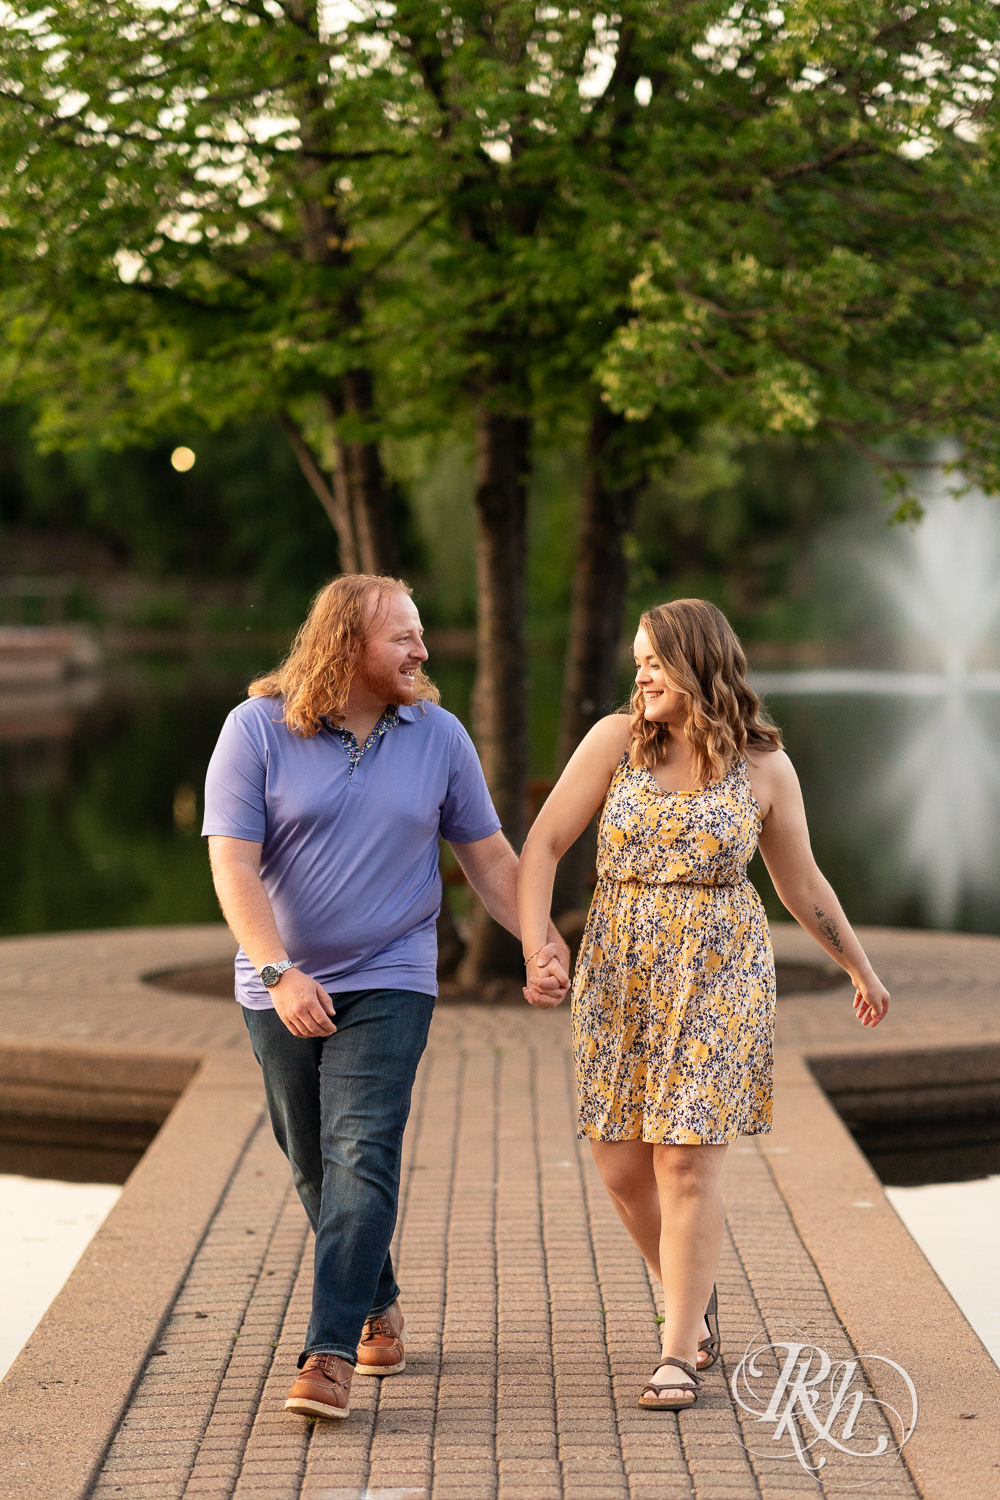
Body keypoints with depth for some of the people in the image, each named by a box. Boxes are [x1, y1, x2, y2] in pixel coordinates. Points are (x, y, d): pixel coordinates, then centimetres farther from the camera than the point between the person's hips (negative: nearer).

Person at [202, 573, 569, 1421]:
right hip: (284, 988, 1)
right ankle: (379, 1306, 34)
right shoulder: (258, 729, -7)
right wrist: (278, 972, -23)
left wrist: (542, 939, -2)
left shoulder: (437, 736, 0)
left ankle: (331, 1355, -17)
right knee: (315, 1165, 11)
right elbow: (233, 864, -13)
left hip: (388, 982, -1)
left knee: (361, 1156, -15)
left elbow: (487, 854, 9)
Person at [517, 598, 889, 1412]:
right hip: (619, 973, 2)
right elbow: (544, 843, -2)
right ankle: (694, 1296, 31)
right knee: (622, 1166, 5)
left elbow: (803, 884, 12)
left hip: (717, 976, -2)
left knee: (687, 1162, -8)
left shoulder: (764, 767, 0)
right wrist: (535, 948, -14)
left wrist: (861, 969, 20)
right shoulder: (616, 741, 0)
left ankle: (679, 1355, 2)